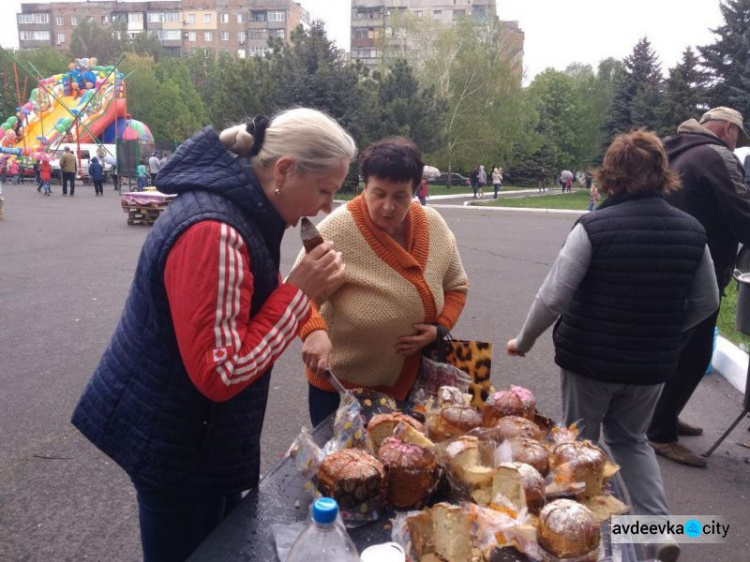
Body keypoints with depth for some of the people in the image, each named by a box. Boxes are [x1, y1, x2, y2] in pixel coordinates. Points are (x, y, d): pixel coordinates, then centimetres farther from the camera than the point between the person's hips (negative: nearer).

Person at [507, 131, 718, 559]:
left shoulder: (594, 227, -17)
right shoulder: (692, 231, -2)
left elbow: (553, 297, -17)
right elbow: (706, 303, 7)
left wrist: (524, 341, -2)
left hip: (590, 356, -4)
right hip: (652, 362, 4)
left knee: (579, 439, 18)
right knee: (631, 440, 24)